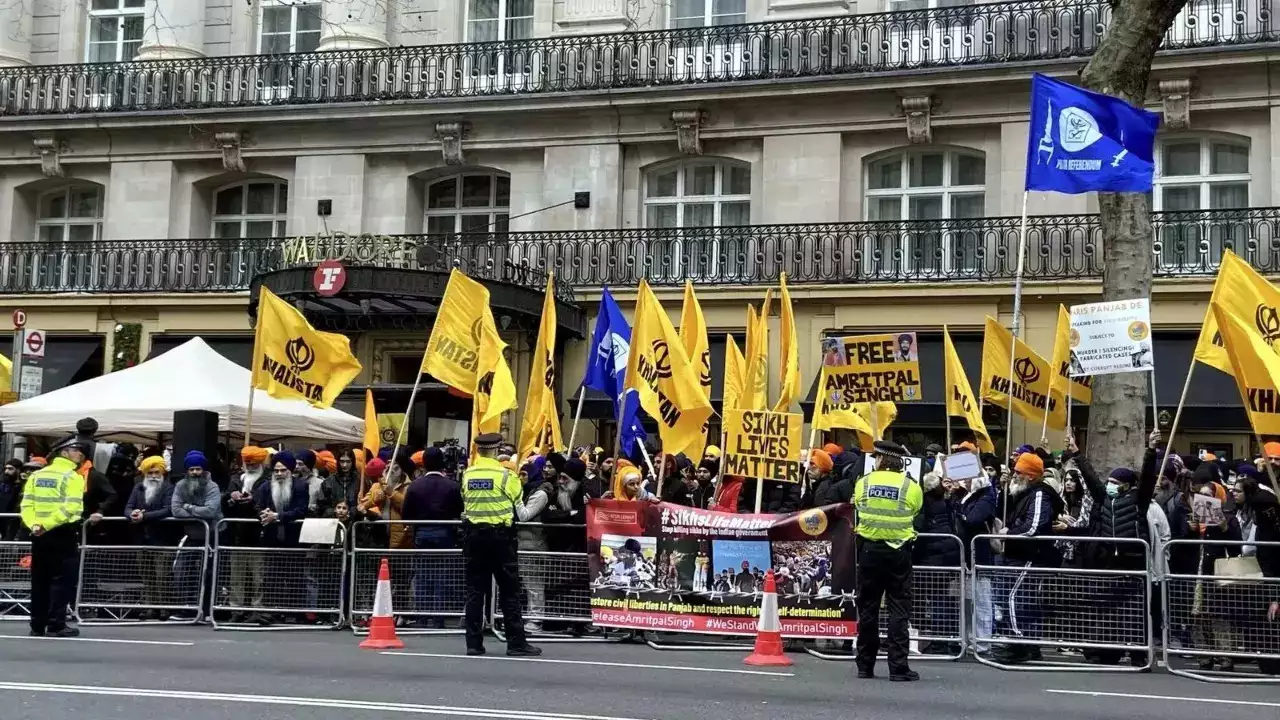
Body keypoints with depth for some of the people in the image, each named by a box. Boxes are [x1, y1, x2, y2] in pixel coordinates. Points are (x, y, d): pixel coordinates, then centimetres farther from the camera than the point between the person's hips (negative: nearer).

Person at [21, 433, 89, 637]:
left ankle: (37, 625, 14)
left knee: (40, 581, 11)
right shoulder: (72, 477, -8)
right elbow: (71, 507, -21)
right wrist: (49, 524, -19)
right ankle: (56, 625, -3)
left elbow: (27, 503, 1)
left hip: (40, 535, 6)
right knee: (62, 580, -1)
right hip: (63, 535, -6)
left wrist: (33, 524, -9)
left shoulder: (36, 475, 12)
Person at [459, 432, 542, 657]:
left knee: (475, 590, 7)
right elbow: (521, 513, -2)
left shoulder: (467, 475, 2)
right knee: (509, 591, 2)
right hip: (500, 535, -3)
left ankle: (474, 643, 6)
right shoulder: (506, 475, -8)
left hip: (474, 535, 3)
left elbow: (466, 505, 7)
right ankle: (516, 643, 3)